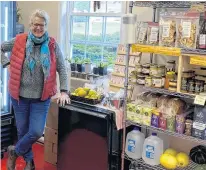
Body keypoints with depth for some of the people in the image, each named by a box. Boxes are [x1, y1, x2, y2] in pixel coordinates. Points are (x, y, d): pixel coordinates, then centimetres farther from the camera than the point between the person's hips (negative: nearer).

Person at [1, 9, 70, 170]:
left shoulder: (53, 45, -5)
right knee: (23, 130, 12)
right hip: (20, 95, 1)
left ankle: (15, 151, 27)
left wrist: (64, 91, -10)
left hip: (42, 97, -1)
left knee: (36, 132, -3)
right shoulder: (19, 41, -4)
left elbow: (62, 69, -2)